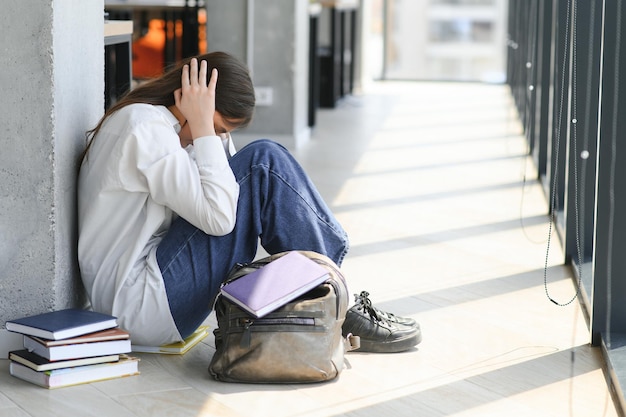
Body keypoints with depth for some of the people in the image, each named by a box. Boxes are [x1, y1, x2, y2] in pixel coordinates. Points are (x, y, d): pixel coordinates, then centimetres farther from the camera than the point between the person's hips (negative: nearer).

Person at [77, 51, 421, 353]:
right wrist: (202, 127, -15)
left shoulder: (136, 120, 16)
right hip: (142, 308, -10)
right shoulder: (147, 128, -15)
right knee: (264, 163, -14)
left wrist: (214, 136, 8)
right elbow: (219, 217, -21)